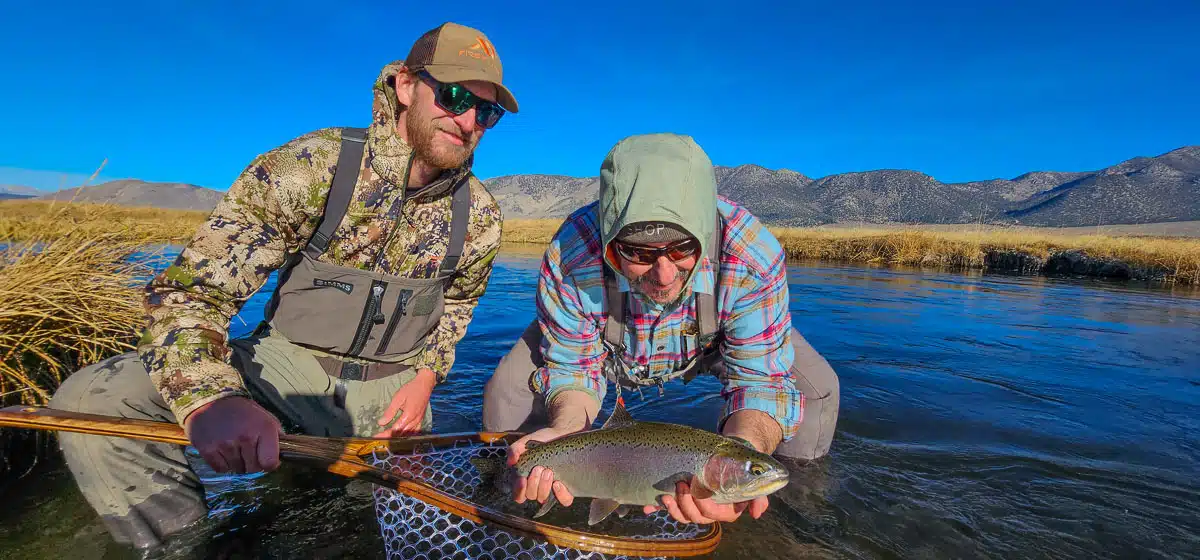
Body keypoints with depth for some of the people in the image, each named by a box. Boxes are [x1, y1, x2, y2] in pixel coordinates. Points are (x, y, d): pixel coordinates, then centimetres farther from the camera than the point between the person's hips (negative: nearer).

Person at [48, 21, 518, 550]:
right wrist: (211, 399, -37)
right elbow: (188, 291, -19)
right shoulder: (309, 167, -18)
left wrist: (426, 375, -4)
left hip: (390, 390, 3)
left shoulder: (480, 214, -8)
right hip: (287, 363, -2)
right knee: (92, 400, -20)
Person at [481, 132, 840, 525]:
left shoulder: (753, 254, -39)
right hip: (605, 345, 0)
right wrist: (566, 429, -46)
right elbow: (573, 367, -24)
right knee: (507, 393, -16)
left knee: (816, 389, -14)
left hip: (711, 342, 1)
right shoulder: (571, 257, -38)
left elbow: (761, 378, -31)